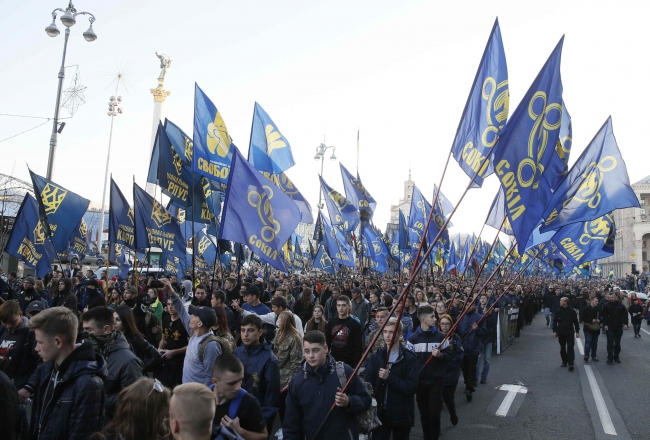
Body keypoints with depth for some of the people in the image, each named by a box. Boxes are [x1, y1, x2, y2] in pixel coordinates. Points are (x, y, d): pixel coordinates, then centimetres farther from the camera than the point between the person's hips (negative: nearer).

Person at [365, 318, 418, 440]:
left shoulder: (409, 358, -7)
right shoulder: (376, 357, 5)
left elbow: (412, 387, -15)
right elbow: (368, 384, -1)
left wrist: (389, 378, -24)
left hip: (402, 415, -2)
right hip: (380, 413, 2)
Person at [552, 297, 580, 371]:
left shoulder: (572, 311, -4)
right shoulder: (557, 311, 0)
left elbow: (576, 322, 2)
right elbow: (554, 322, 1)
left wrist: (577, 332, 2)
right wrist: (554, 331, -4)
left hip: (570, 332, -2)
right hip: (561, 332, 2)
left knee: (570, 348, -7)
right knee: (562, 348, 11)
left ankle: (570, 364, -6)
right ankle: (564, 361, 24)